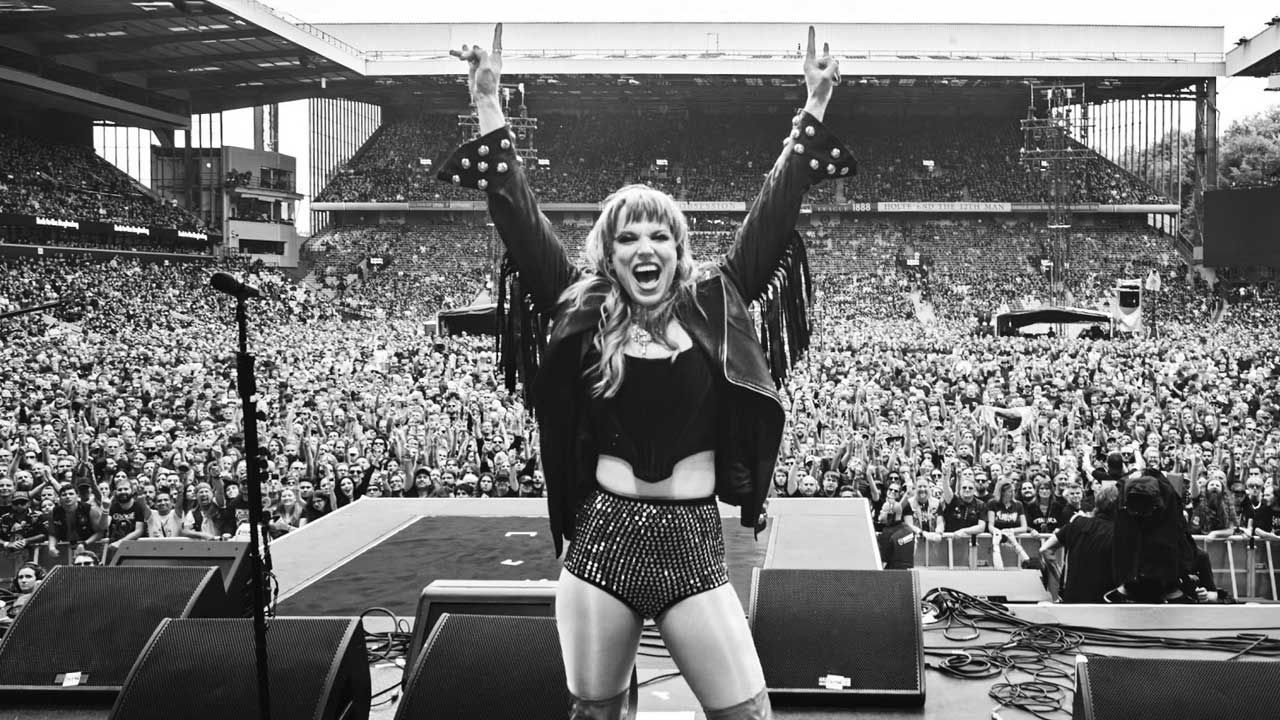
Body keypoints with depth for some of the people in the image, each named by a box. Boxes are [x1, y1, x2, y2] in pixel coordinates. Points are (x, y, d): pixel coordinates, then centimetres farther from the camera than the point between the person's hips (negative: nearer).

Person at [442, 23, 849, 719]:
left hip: (694, 547, 0)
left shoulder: (712, 309, 2)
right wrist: (488, 105, -5)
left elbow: (771, 215, 1)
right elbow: (520, 219, -2)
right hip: (603, 542, 1)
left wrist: (812, 113, -2)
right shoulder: (584, 316, 2)